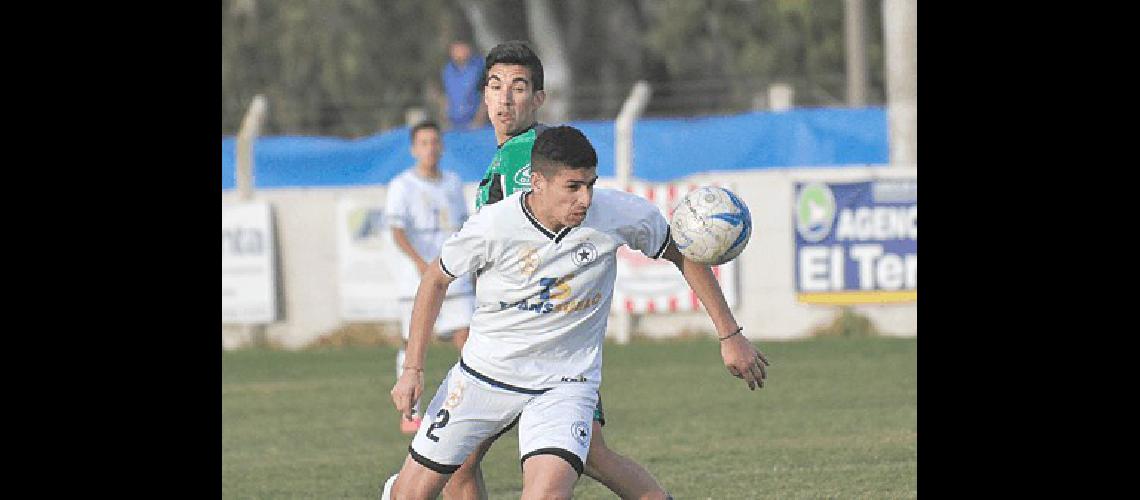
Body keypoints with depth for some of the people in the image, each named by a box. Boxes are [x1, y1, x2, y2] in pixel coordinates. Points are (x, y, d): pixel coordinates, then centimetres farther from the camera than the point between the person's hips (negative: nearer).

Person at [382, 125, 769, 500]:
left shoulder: (619, 214, -16)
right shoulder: (493, 225, -19)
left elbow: (683, 253, 2)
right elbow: (437, 279, -1)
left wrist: (730, 335, 4)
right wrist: (413, 368, -1)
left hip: (564, 385, -1)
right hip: (483, 374, 1)